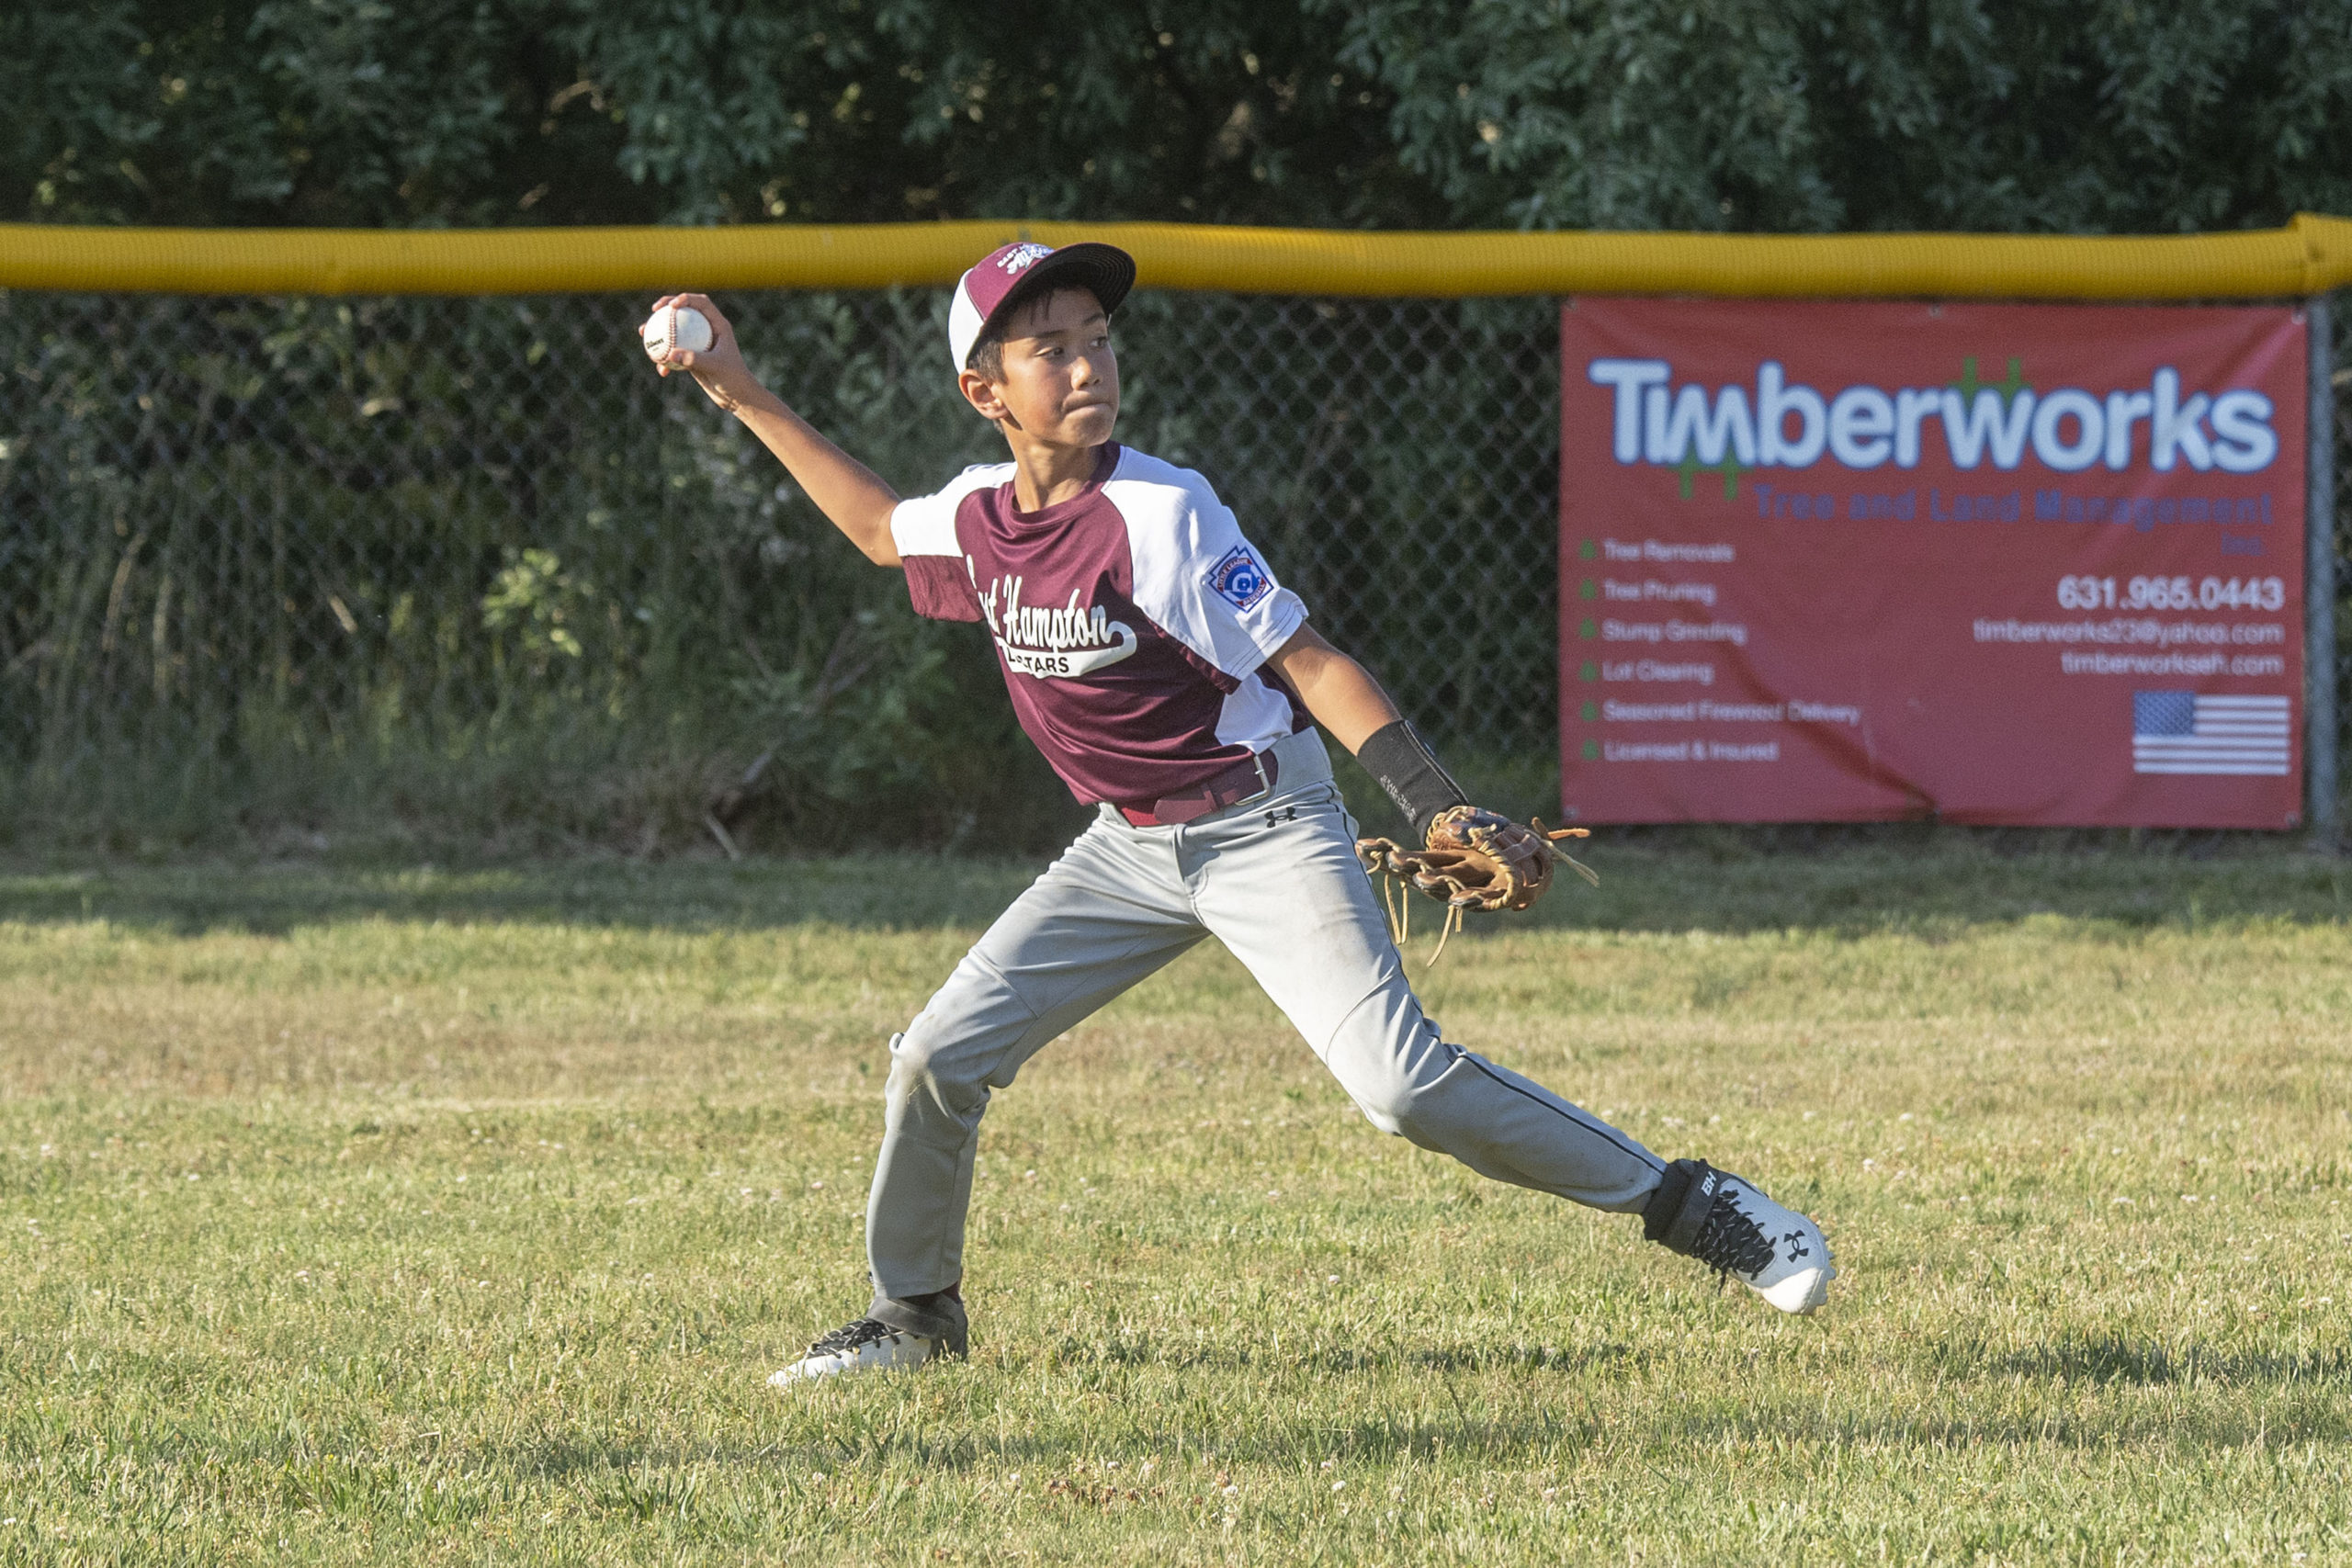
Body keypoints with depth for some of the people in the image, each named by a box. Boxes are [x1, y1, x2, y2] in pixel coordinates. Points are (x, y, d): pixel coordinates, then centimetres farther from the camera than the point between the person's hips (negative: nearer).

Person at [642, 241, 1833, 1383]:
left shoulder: (1162, 516, -21)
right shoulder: (979, 519, -1)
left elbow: (1308, 664, -20)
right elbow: (877, 525, 24)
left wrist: (1437, 810, -28)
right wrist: (740, 394, 21)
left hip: (1264, 828, -6)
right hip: (1129, 850, 7)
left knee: (1398, 1083, -21)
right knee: (940, 1055, 1)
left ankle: (1686, 1205, -11)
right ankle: (916, 1310, 24)